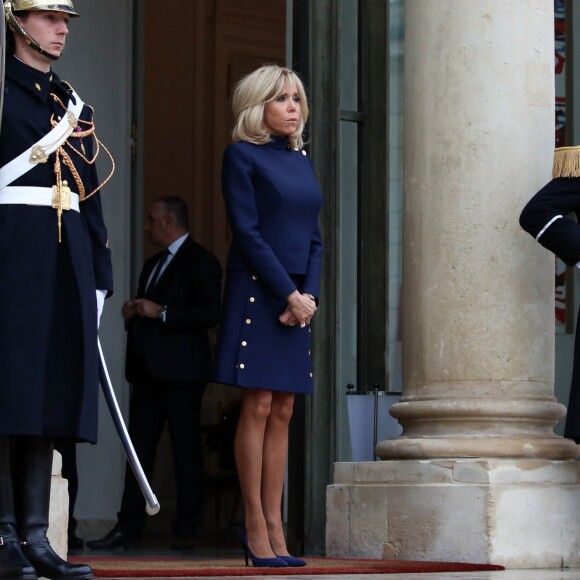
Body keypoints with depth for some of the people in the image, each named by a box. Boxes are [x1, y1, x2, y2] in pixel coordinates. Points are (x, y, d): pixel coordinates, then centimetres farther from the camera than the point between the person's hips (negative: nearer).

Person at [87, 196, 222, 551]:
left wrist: (161, 313, -17)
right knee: (139, 450, 3)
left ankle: (186, 531, 0)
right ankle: (129, 528, 2)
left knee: (186, 452, -3)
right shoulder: (153, 265, 22)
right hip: (148, 371, 8)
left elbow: (211, 314, -15)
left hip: (180, 372, -8)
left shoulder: (200, 261, -5)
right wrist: (133, 315, 8)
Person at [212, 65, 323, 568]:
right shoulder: (242, 155, -2)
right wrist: (289, 294, -13)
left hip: (299, 296, 6)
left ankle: (274, 527, 5)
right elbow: (248, 232, -9)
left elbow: (314, 237, 14)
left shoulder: (301, 160, 17)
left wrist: (309, 294, -2)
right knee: (258, 406, -7)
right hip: (256, 293, -6)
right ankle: (256, 527, -3)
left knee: (284, 411, 4)